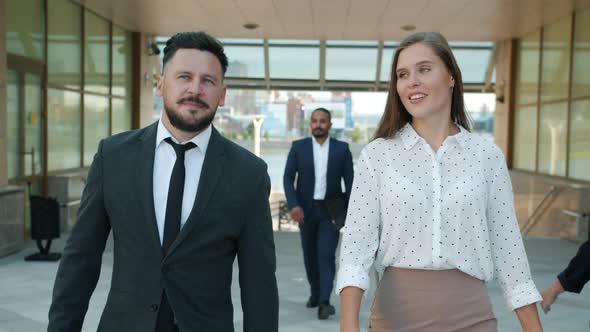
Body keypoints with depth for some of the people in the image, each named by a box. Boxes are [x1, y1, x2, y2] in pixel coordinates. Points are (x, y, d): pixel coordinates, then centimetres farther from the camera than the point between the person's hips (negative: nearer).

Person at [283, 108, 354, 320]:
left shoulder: (342, 149, -1)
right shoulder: (298, 147, -1)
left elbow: (349, 182, 0)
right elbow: (288, 178, -4)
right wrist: (293, 205, -18)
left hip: (331, 210, -2)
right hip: (306, 209, 2)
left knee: (326, 254, -12)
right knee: (310, 254, 12)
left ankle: (324, 302, -14)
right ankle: (315, 292, 32)